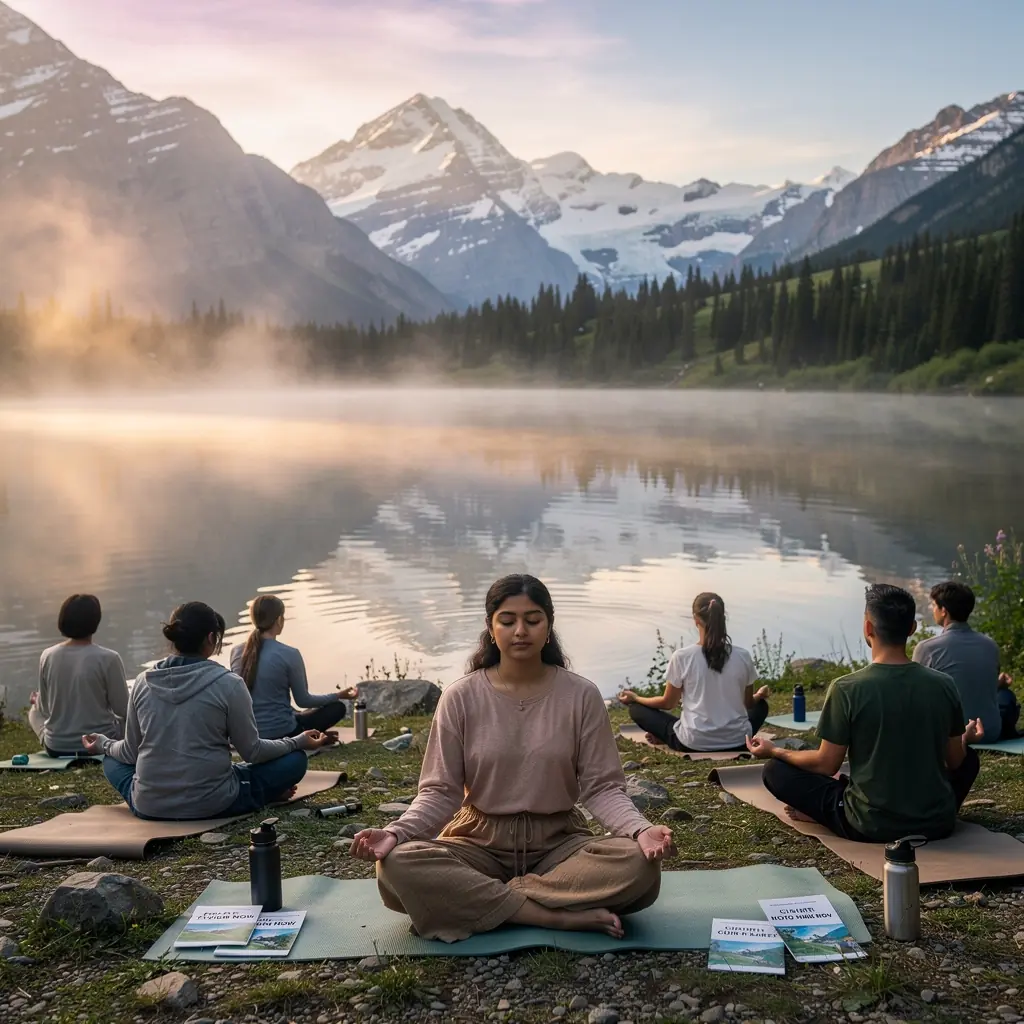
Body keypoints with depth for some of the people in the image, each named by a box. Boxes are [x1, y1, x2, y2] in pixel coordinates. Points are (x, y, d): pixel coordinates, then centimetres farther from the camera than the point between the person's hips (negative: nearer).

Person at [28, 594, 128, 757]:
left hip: (56, 748, 3)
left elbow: (44, 708, 2)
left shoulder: (48, 656, -8)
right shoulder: (108, 658, -19)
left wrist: (36, 701, 26)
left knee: (34, 711, 34)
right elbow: (122, 709, -11)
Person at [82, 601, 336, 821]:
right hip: (212, 805, -3)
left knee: (112, 759, 34)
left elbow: (130, 752, 8)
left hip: (148, 806, 3)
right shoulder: (228, 685, -11)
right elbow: (252, 751, -4)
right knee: (294, 759, 10)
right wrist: (298, 741, 11)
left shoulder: (144, 683, -1)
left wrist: (103, 744, 30)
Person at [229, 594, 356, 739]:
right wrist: (338, 695, 9)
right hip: (280, 734, -6)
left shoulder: (236, 651, -2)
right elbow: (303, 700, -6)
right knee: (337, 707, 13)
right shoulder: (289, 655, -17)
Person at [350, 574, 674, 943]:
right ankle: (564, 916, -26)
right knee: (397, 866, -30)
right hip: (480, 842, 0)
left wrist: (640, 829, -25)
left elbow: (601, 787, -5)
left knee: (639, 865, -29)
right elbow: (441, 792, -5)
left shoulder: (581, 695, -5)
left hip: (559, 842, 0)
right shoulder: (460, 698, -5)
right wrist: (396, 832, -24)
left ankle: (477, 901, -21)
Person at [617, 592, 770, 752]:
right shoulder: (743, 656, -5)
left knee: (636, 708, 18)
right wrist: (759, 695, 33)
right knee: (761, 705, 32)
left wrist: (635, 698, 19)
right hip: (737, 741, 0)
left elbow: (668, 703, 1)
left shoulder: (682, 656, -11)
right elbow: (748, 703, 9)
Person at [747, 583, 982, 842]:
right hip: (938, 823, 2)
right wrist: (965, 739, 29)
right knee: (969, 757, 31)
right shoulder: (944, 685, -6)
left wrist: (774, 751, 10)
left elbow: (827, 764, -8)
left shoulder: (846, 689, -16)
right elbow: (955, 761, 5)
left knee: (776, 771, 11)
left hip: (870, 827, -2)